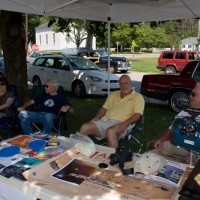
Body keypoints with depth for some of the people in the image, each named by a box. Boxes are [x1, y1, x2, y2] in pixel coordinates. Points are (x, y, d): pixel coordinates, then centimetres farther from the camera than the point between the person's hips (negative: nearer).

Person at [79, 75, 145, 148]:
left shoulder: (138, 97, 6)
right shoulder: (113, 94, 24)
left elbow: (137, 115, -7)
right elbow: (104, 108, 22)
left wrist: (125, 123, -23)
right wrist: (96, 117, 2)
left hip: (120, 124, -5)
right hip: (104, 121, 5)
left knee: (110, 131, -39)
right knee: (85, 127, -18)